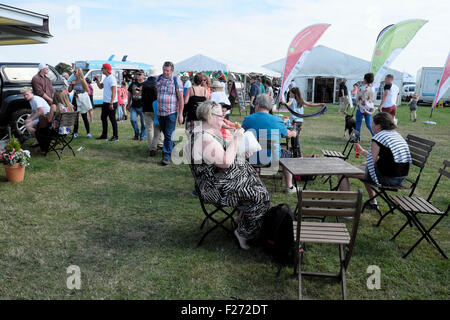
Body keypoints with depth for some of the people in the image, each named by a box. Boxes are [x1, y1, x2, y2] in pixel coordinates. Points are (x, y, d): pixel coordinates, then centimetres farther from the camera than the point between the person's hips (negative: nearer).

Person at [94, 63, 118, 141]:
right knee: (103, 118, 14)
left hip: (111, 103, -10)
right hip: (105, 102, 10)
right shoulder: (106, 78, 14)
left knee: (112, 119, -4)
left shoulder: (112, 79, -15)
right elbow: (101, 86, 27)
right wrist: (97, 80, 9)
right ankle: (104, 135, 23)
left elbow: (114, 92, -21)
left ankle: (115, 136, 5)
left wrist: (111, 103, -24)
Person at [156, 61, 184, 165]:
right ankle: (173, 149, 32)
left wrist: (180, 114, -8)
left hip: (171, 113, -5)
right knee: (165, 134, 14)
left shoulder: (176, 81, -4)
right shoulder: (158, 79, 8)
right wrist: (156, 110, 16)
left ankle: (167, 156, -3)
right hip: (160, 113, 5)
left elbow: (180, 98, -4)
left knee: (168, 135, -8)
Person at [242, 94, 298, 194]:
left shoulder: (248, 119, -8)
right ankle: (289, 187, 32)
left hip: (252, 158, 2)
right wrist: (293, 134, 38)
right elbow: (287, 134, 12)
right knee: (288, 154, 27)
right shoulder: (277, 121, -8)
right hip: (272, 158, -1)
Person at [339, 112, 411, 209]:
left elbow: (371, 162, -12)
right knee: (364, 166, 34)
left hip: (387, 178, -9)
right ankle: (373, 203, 41)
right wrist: (362, 151, 27)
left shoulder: (378, 138, -12)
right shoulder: (397, 135, 15)